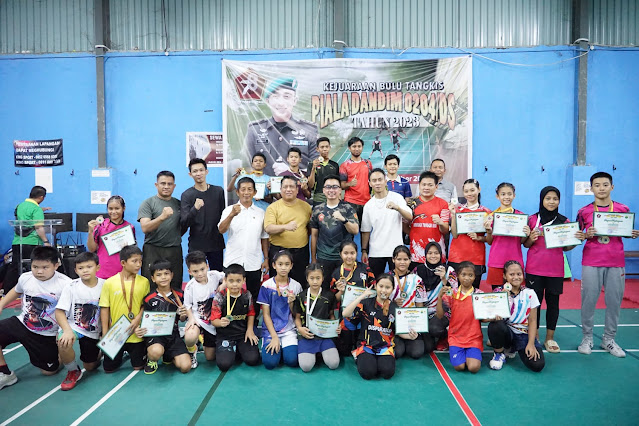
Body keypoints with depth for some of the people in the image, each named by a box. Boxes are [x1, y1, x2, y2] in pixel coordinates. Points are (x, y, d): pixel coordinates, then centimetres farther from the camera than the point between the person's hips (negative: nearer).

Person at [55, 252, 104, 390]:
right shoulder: (71, 287, -15)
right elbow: (59, 311, -16)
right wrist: (67, 330, -31)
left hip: (94, 331, 2)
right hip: (74, 326, -1)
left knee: (90, 367, 11)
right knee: (63, 342, -36)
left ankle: (98, 352, 48)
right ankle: (73, 371, -6)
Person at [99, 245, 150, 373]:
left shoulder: (144, 282, -5)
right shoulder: (109, 282, -7)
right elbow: (104, 308, -3)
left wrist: (137, 320, -15)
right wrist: (105, 333, -4)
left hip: (136, 334, 0)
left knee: (138, 366, 9)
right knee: (109, 368, 10)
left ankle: (143, 350, 39)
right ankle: (122, 354, 39)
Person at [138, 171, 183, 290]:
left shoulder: (178, 203, 13)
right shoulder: (148, 203, 0)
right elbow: (145, 228, -13)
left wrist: (176, 236, 8)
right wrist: (162, 217, -26)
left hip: (175, 251, 4)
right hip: (153, 250, -3)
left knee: (175, 287, 6)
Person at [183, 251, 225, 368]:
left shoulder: (214, 275, -11)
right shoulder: (190, 286, -14)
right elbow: (188, 306, -5)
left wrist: (223, 285, -20)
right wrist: (191, 319, -22)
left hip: (213, 321, 2)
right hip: (198, 319, -2)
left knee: (210, 357, 10)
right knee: (189, 338, -38)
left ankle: (206, 342, 44)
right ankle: (192, 351, 0)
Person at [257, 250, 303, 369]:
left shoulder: (296, 286, 1)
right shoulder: (267, 286, -4)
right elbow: (266, 314, -3)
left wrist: (291, 303, -17)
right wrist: (274, 337, -11)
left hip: (289, 330, 1)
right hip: (271, 329, -1)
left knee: (292, 361, -20)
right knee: (270, 362, -20)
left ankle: (284, 347, 11)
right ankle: (270, 346, 11)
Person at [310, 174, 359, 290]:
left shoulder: (347, 208, 0)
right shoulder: (317, 209, 5)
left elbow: (355, 231, -8)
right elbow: (314, 235, 9)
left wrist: (343, 219, -25)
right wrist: (313, 259, 10)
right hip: (323, 258, 2)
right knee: (323, 289, 8)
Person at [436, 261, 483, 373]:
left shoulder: (479, 294, 2)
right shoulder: (452, 294, 0)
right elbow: (439, 316, -5)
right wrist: (440, 296, -16)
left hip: (474, 338, 0)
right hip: (456, 337, 0)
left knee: (474, 367, -20)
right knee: (459, 366, -17)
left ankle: (471, 354, 12)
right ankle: (457, 352, 14)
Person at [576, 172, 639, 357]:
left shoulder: (623, 209, 5)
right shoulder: (584, 211, 1)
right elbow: (577, 236, 6)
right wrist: (586, 235, -14)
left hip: (616, 263, 2)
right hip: (591, 263, -1)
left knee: (614, 301, 5)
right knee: (588, 300, 1)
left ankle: (609, 339, 19)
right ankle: (587, 338, 13)